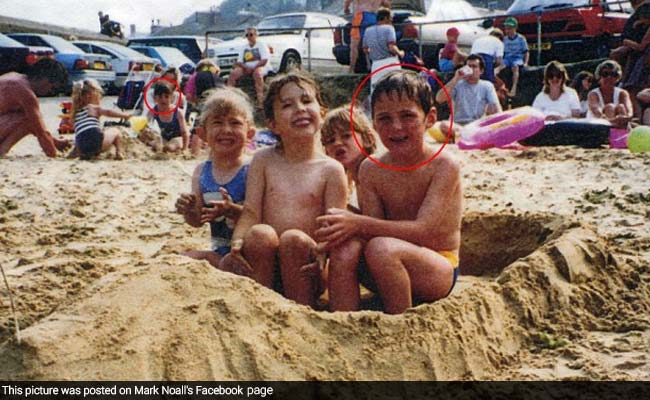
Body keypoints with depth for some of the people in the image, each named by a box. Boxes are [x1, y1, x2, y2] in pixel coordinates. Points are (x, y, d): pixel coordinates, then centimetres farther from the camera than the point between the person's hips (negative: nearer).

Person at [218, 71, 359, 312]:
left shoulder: (331, 170, 4)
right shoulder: (263, 161, 11)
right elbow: (251, 212, 3)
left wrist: (322, 249, -25)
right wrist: (238, 242, -18)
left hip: (304, 270, -1)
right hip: (266, 265, 1)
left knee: (294, 238, -31)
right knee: (260, 233, -28)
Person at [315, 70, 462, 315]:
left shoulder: (444, 165, -14)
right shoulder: (371, 170, 1)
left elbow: (423, 230, -23)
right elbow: (375, 230, -6)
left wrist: (358, 224, -30)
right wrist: (341, 229, -29)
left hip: (439, 269, -5)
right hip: (395, 270, 6)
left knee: (382, 248, -32)